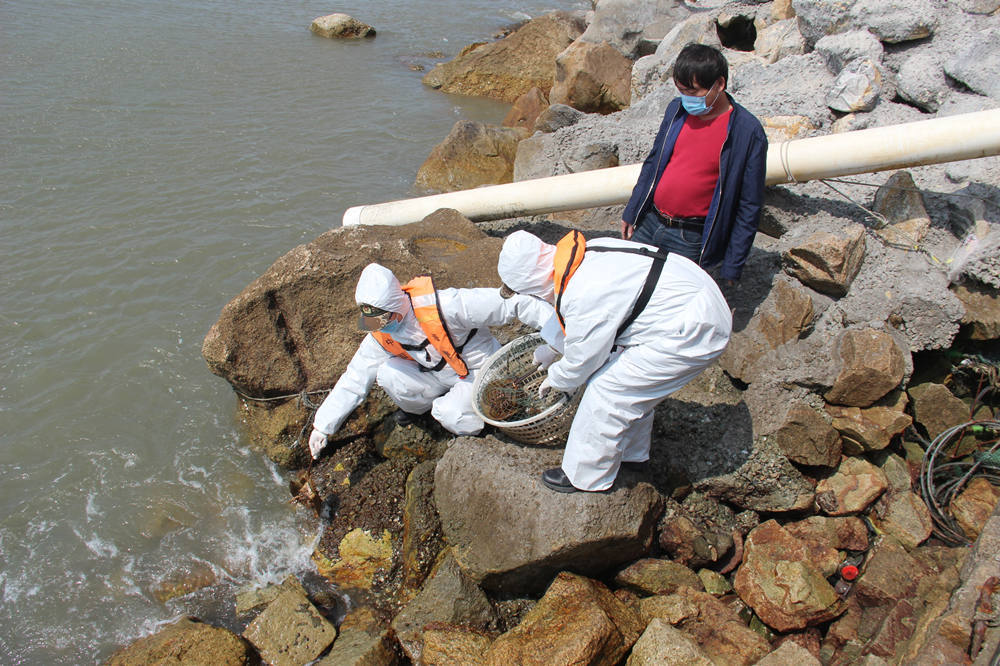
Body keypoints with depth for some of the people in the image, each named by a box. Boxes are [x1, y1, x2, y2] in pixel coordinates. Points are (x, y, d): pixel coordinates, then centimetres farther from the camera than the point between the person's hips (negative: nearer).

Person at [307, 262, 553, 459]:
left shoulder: (442, 307, -34)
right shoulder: (381, 338, -12)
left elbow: (511, 303, -33)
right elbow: (354, 380, -3)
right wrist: (323, 426, -4)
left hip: (481, 370, -5)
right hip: (439, 375, 5)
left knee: (450, 416, -30)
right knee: (388, 374, -18)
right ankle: (418, 406, 15)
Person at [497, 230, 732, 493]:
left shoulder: (583, 295, -26)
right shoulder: (584, 253, 2)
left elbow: (582, 360, -9)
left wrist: (555, 379, 11)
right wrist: (552, 346, 31)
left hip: (694, 333, -9)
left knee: (607, 388, -3)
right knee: (631, 382, 21)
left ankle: (583, 476, 14)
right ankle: (631, 451, 42)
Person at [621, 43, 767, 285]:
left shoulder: (747, 132, -13)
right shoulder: (677, 109, 2)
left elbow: (749, 206, -10)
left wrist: (732, 265, -10)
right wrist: (631, 212, 17)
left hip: (691, 240, -5)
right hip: (648, 223, 6)